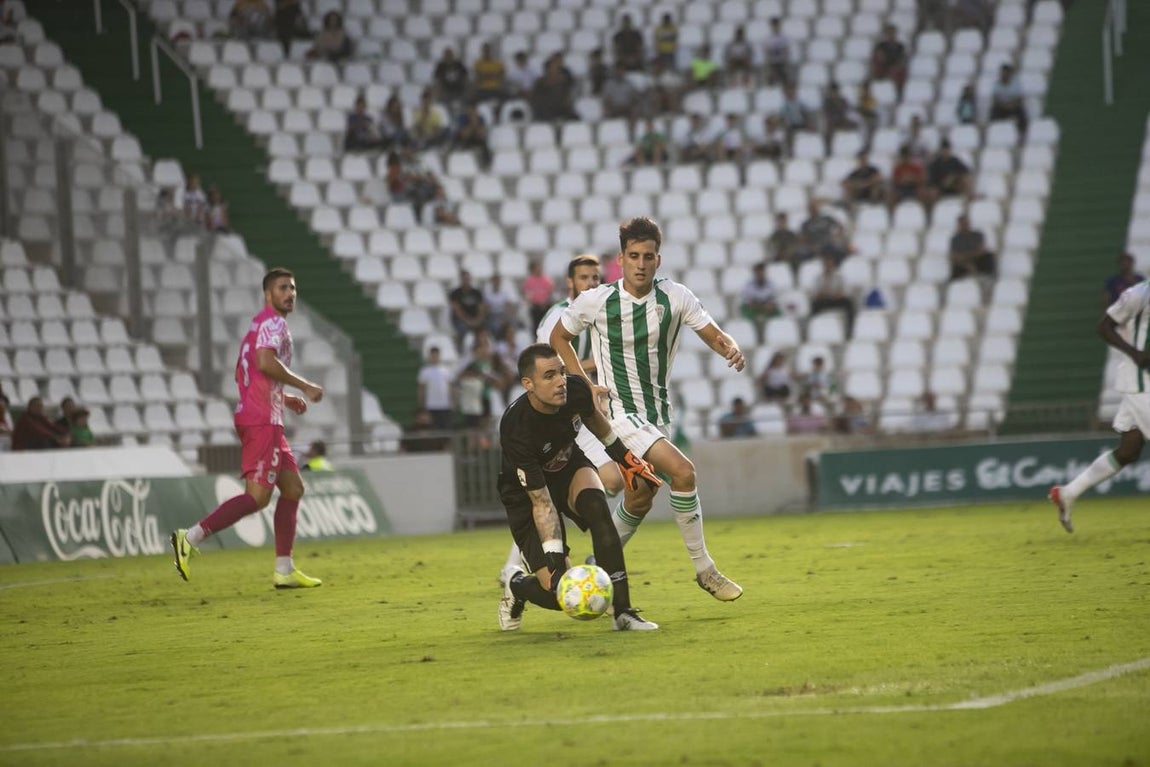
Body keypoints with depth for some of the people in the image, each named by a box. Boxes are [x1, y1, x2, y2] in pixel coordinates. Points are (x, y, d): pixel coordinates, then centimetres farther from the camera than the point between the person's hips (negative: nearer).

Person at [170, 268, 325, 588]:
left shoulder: (261, 324, 23)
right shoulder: (273, 321, -7)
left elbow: (245, 374, 28)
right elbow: (265, 361, -24)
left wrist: (285, 398, 24)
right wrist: (305, 386, -16)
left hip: (265, 420, 11)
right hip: (262, 421, -11)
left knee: (293, 488, 11)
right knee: (258, 496, -15)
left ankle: (284, 570, 10)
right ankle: (190, 538, -18)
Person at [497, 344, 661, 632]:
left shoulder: (576, 390, -21)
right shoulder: (516, 430, -36)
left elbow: (594, 419, 7)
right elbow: (541, 503, -31)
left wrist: (627, 459, 15)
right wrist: (554, 562, -36)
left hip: (569, 468, 5)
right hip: (526, 491, -4)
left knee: (597, 508, -33)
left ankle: (623, 612, -26)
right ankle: (516, 588, 22)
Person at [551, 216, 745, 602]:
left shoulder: (675, 297, -5)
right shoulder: (595, 301, -11)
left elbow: (714, 335, -2)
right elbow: (558, 336, 4)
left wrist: (731, 348, -25)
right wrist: (585, 383, -6)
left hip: (659, 410, 5)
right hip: (620, 408, -5)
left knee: (639, 500, 14)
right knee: (683, 471, -22)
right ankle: (703, 569, -14)